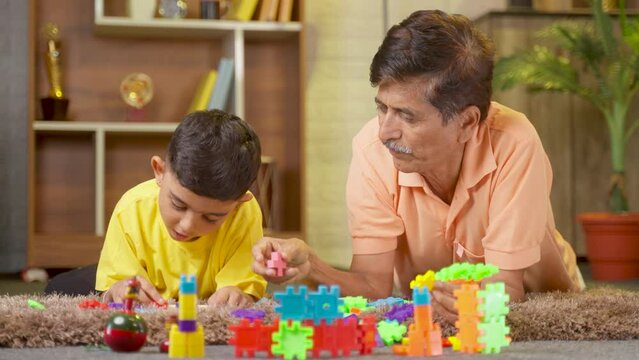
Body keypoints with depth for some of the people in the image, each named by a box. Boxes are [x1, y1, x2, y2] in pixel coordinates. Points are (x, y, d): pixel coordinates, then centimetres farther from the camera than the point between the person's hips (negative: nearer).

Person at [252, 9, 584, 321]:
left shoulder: (514, 144, -32)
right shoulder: (371, 148, -25)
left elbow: (506, 284, -29)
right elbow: (374, 285, -21)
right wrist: (311, 267, -41)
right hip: (423, 316, 1)